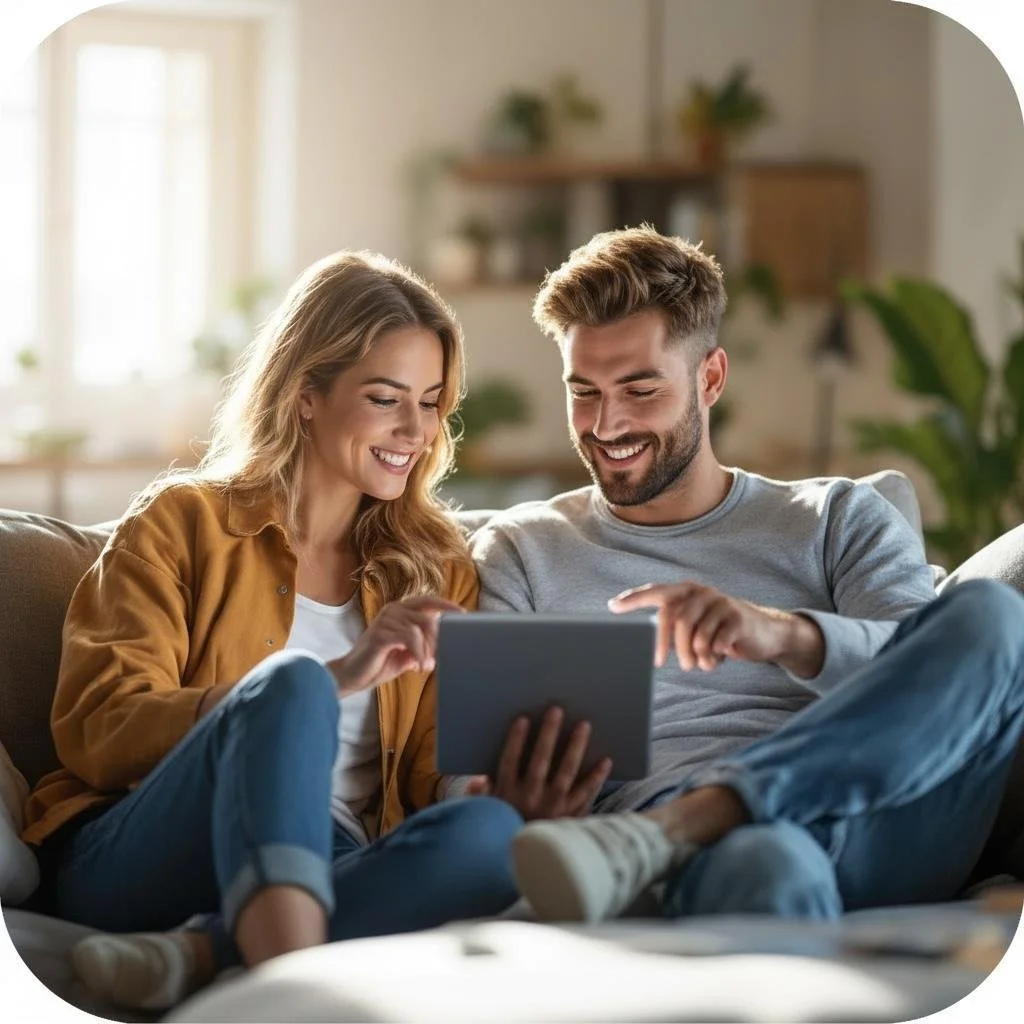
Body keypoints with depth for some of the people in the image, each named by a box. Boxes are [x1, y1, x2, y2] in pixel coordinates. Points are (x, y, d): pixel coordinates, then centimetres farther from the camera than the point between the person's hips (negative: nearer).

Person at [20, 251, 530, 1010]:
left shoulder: (439, 573, 20)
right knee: (290, 684, -32)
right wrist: (333, 680, -15)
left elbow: (438, 783, 11)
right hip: (129, 862, -3)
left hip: (332, 885, 3)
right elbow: (96, 734, -4)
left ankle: (200, 954, -38)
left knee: (493, 830, -29)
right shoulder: (184, 522, 9)